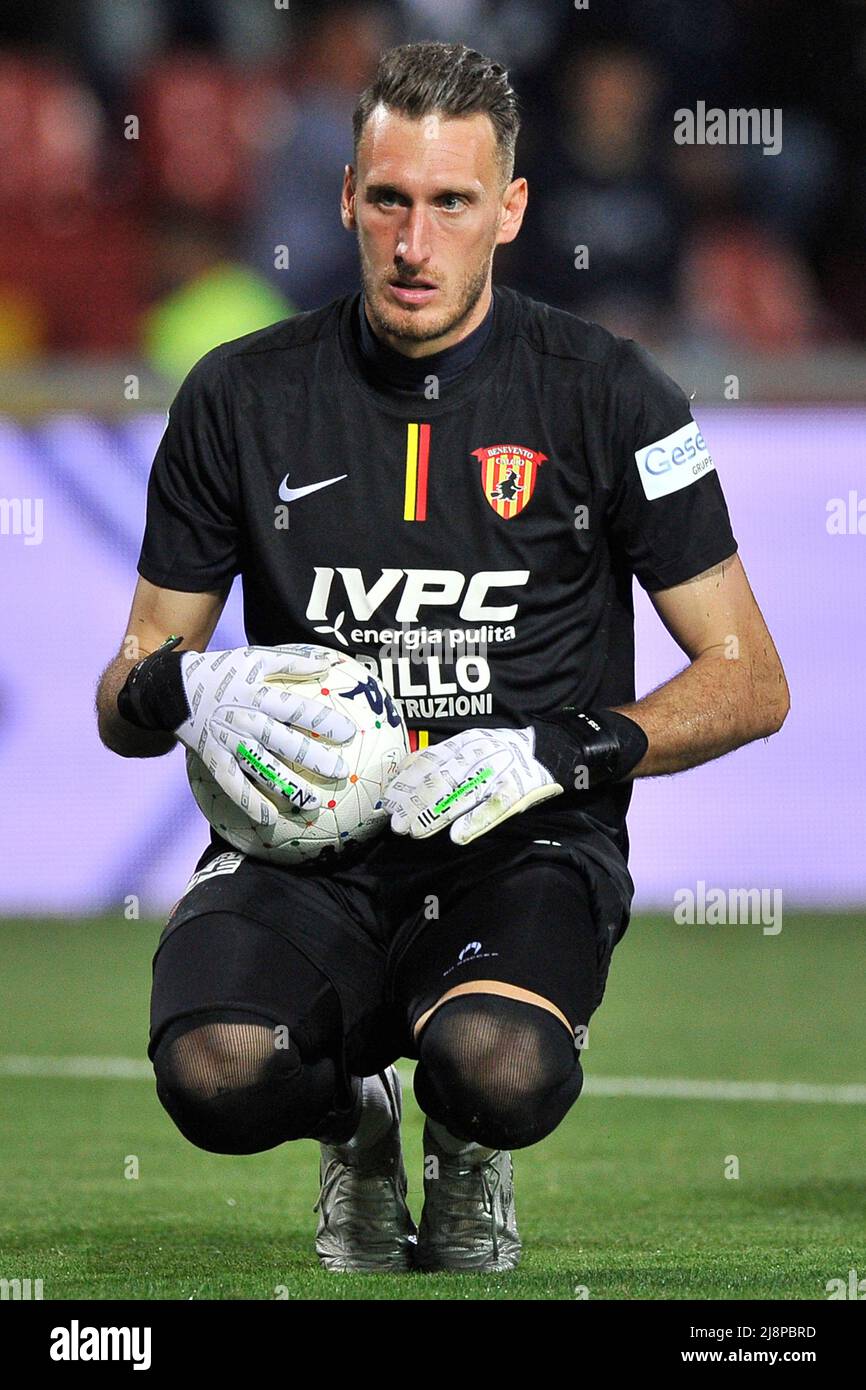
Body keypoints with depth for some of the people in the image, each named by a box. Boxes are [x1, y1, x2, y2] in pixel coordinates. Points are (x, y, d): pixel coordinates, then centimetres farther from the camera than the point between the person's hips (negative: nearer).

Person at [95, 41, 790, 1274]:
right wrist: (190, 694, -13)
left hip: (526, 845, -1)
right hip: (306, 846, 2)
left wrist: (558, 751, -13)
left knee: (499, 1074, -36)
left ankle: (469, 1151, 6)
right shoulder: (243, 397, 6)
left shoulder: (602, 395, 3)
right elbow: (126, 698, 12)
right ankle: (357, 1124, 8)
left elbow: (750, 683, 4)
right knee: (217, 1075, -32)